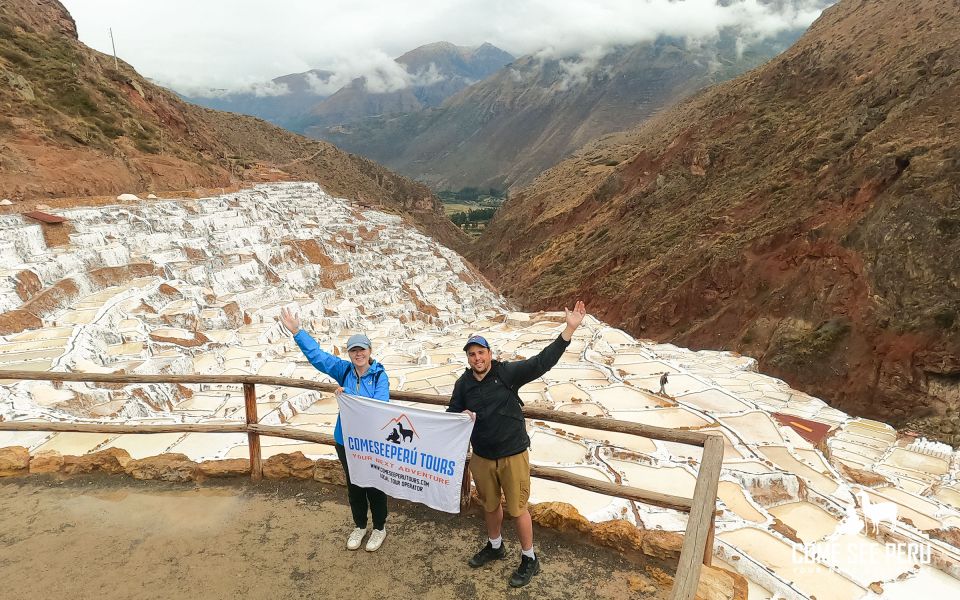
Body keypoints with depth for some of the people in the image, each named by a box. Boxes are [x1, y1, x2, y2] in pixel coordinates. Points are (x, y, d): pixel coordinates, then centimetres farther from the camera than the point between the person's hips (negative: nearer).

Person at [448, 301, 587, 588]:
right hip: (482, 457, 4)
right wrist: (461, 416, -17)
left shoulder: (508, 373, -16)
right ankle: (495, 547, 48)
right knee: (490, 505, 23)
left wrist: (570, 329, -35)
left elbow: (542, 362, -25)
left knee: (517, 509, 8)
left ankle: (529, 560, 29)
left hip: (513, 455, -4)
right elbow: (450, 414, 9)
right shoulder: (463, 383, -3)